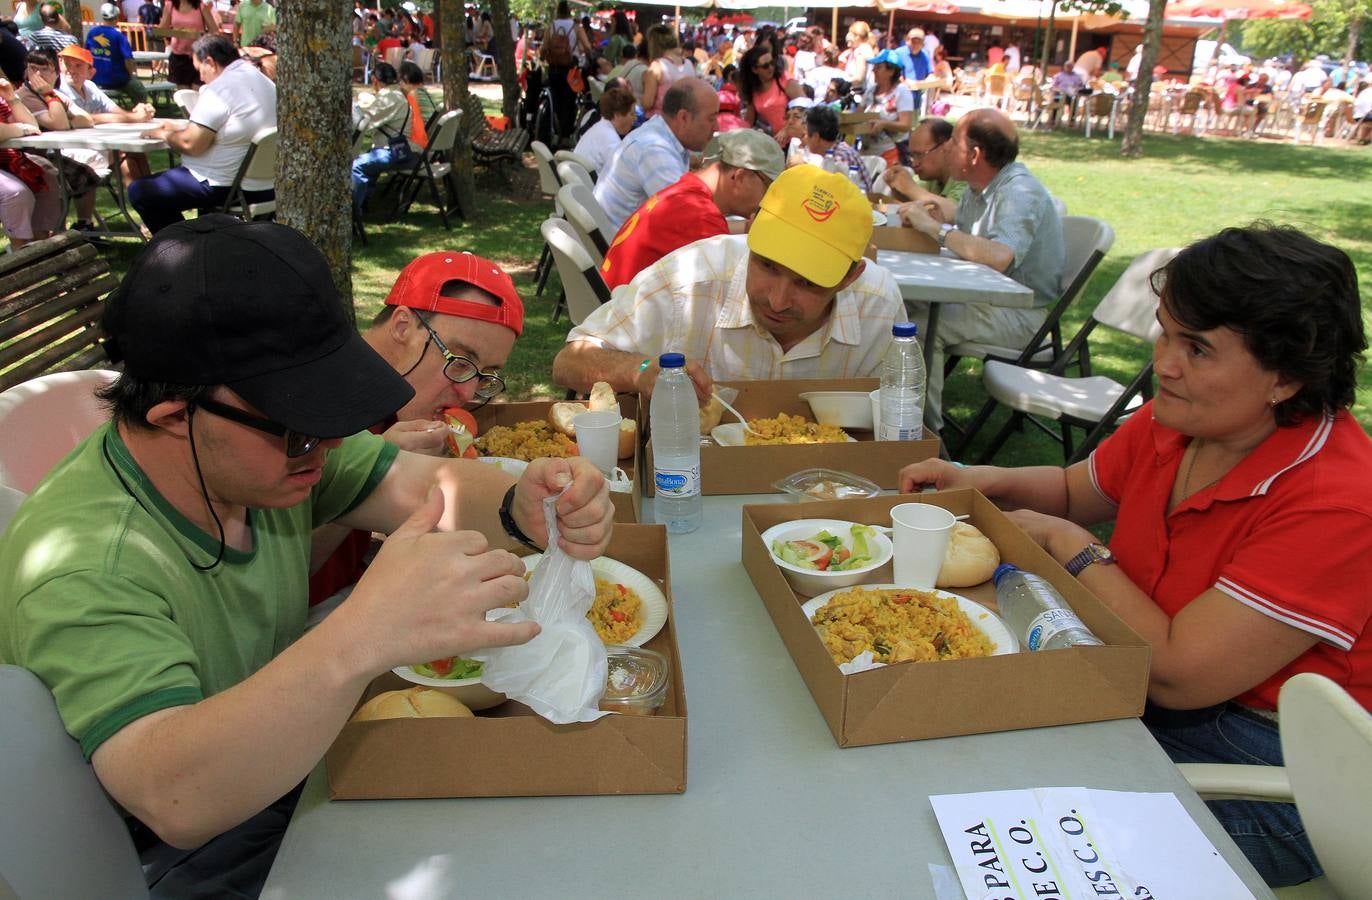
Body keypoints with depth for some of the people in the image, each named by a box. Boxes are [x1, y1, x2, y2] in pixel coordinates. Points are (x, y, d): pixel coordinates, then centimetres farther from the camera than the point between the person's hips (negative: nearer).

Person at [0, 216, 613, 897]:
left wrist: (521, 505, -34)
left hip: (291, 759, 7)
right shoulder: (82, 571, -32)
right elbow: (175, 799, -43)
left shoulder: (271, 441, -11)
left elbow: (426, 486, -12)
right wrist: (361, 639, -57)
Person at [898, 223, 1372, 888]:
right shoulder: (1176, 420, -5)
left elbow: (1177, 673, -30)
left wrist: (1069, 544, -18)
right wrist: (983, 481, -5)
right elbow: (1074, 491, 15)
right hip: (1137, 688, 7)